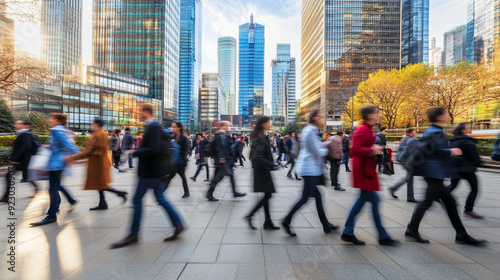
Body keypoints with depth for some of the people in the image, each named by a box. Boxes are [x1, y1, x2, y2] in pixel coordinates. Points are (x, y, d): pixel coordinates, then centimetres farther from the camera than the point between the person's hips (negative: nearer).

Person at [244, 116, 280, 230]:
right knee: (267, 195, -4)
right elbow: (259, 157, -24)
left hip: (261, 170, 10)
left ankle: (268, 222, 20)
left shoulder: (259, 137, 13)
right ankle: (249, 216, 5)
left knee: (267, 195, 12)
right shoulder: (262, 138, -17)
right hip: (263, 171, -10)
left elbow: (254, 155, 18)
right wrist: (272, 165, -21)